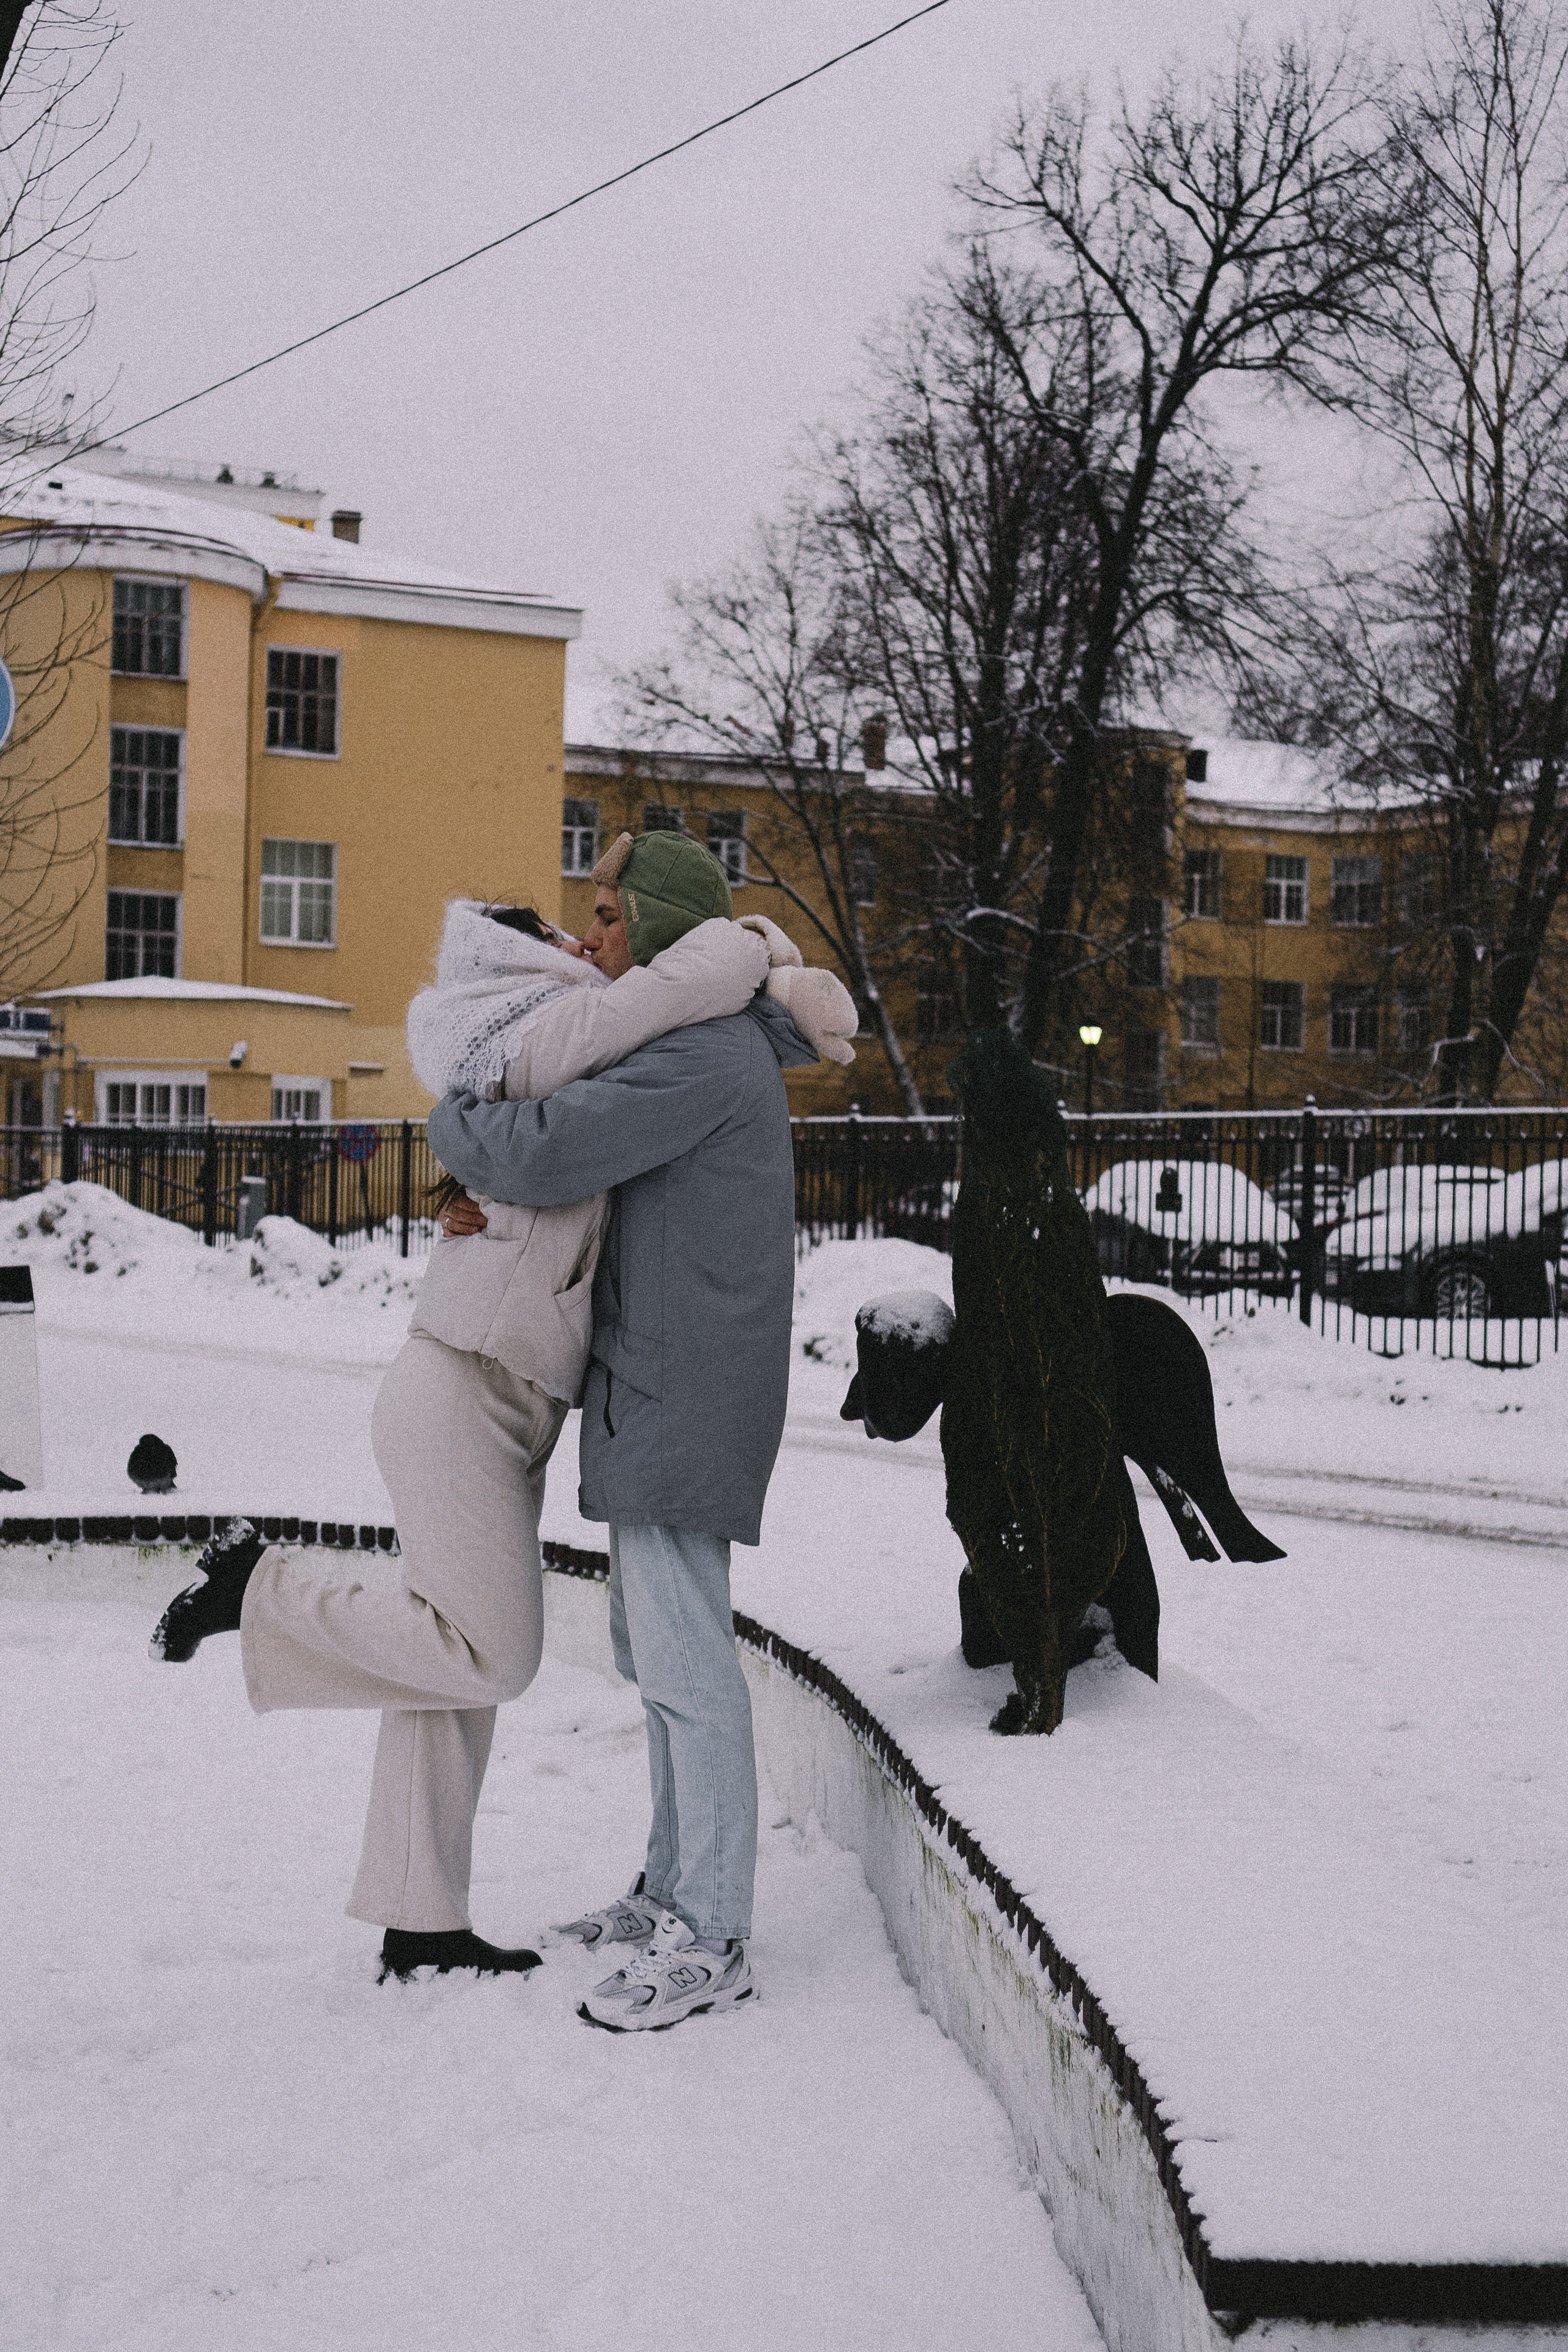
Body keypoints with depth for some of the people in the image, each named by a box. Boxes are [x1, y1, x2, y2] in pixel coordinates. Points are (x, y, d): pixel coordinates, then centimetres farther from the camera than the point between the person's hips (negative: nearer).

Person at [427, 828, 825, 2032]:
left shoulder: (703, 1057, -18)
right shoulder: (702, 1047, 16)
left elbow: (539, 1155, -26)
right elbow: (585, 1164, 22)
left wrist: (453, 1119, -4)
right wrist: (483, 1197, 1)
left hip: (683, 1398, -11)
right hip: (655, 1390, 11)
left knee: (686, 1663, -7)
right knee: (654, 1644, 17)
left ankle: (712, 1943, 0)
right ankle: (676, 1889, 28)